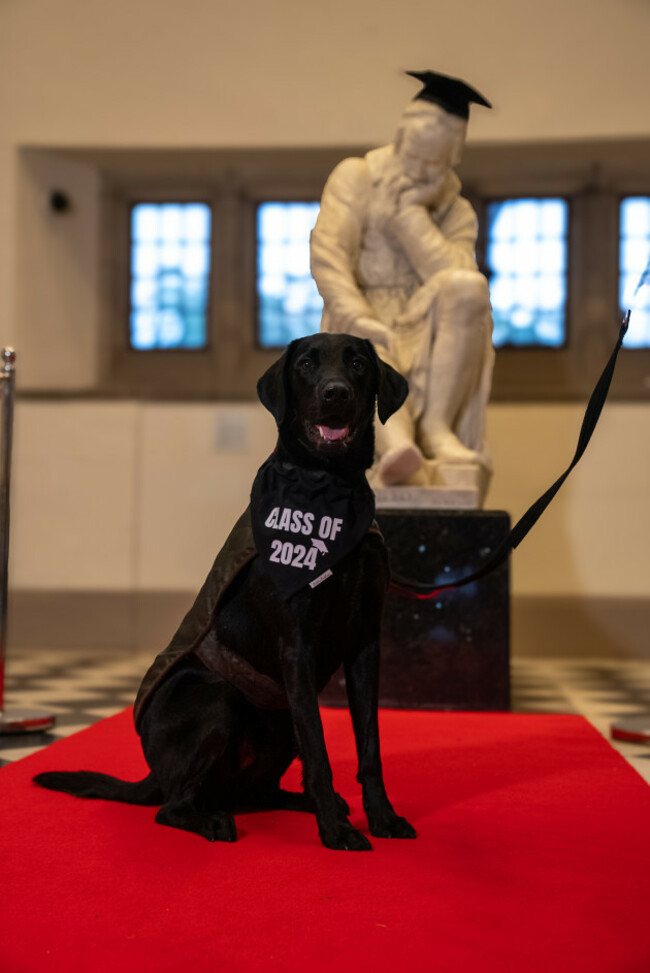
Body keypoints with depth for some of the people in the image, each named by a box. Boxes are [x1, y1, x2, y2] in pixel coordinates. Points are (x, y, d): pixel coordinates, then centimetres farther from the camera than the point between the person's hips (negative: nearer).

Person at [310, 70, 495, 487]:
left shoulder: (457, 214, 11)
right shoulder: (356, 177, 7)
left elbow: (455, 277, -11)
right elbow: (327, 256, -9)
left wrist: (409, 211, -10)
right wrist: (358, 319, -25)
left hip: (426, 337, 2)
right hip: (359, 330, -2)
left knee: (469, 285, -29)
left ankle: (436, 427, -34)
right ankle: (397, 444, -67)